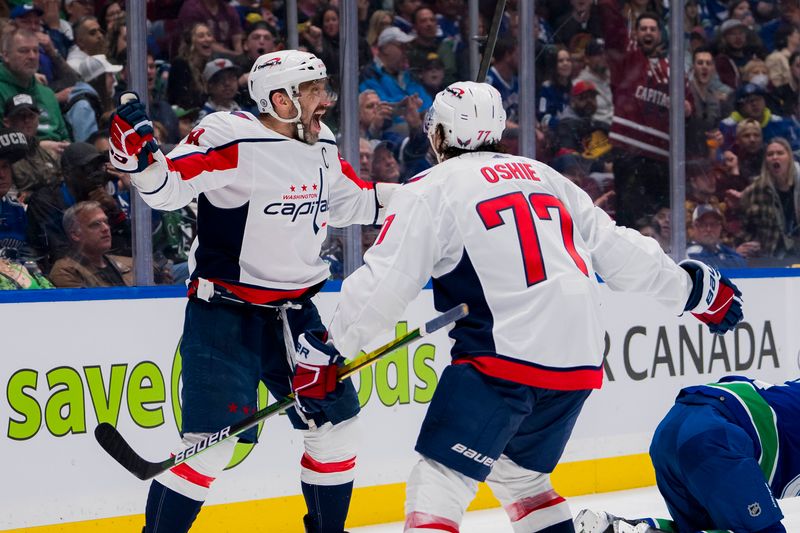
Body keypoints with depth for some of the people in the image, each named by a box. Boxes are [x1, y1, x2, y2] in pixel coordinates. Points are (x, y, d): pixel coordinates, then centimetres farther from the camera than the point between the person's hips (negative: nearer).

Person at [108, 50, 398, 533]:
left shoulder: (322, 147, 7)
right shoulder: (231, 140, -18)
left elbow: (355, 202, 21)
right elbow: (168, 189, -21)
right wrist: (138, 155, -39)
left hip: (293, 312, 8)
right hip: (224, 312, -8)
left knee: (335, 420, 12)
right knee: (212, 441, -14)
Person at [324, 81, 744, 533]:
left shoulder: (431, 190, 2)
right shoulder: (543, 176, 20)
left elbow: (384, 285, -5)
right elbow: (616, 249, 19)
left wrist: (328, 348, 4)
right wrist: (695, 288, 29)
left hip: (505, 357, -7)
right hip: (579, 363, 7)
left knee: (439, 483, -9)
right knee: (518, 474, 25)